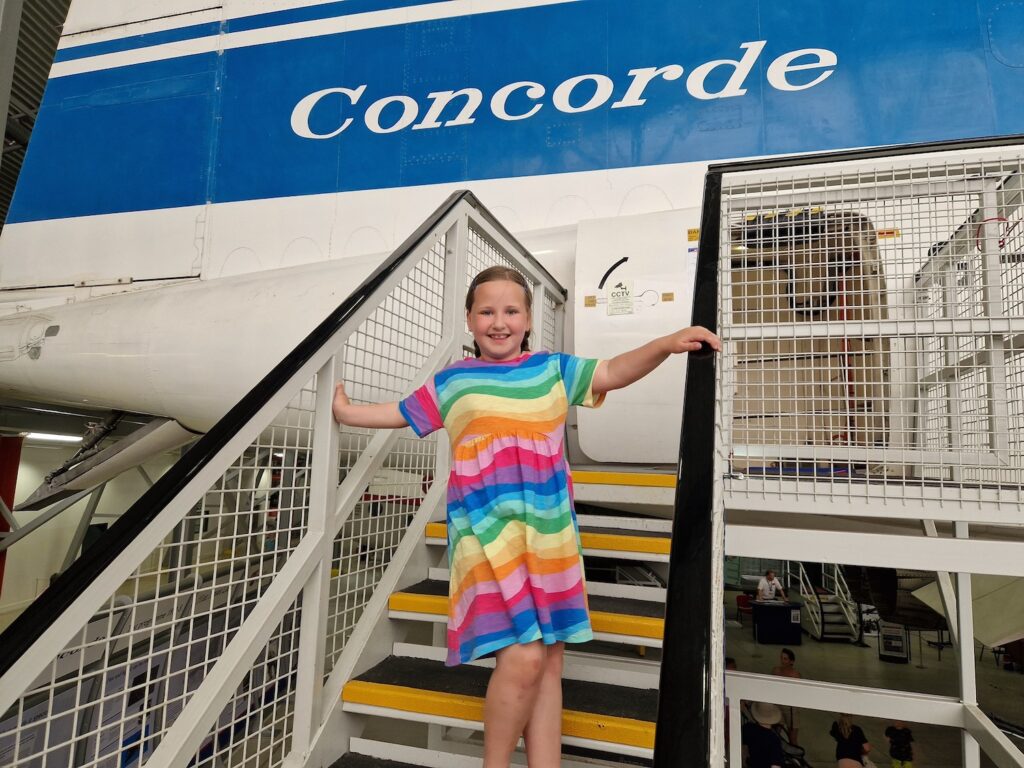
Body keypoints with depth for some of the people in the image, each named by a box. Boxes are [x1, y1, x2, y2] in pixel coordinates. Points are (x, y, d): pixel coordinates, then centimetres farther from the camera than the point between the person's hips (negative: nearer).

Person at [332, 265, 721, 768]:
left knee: (549, 660, 10)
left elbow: (613, 373, 4)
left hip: (548, 535, 4)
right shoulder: (451, 382, 8)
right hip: (487, 534, -3)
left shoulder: (553, 369, 11)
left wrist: (665, 344, -10)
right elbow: (399, 414, 21)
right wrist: (346, 412, 27)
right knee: (523, 657, -14)